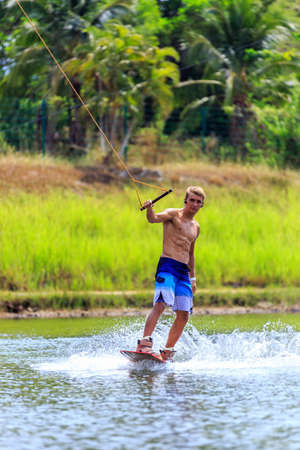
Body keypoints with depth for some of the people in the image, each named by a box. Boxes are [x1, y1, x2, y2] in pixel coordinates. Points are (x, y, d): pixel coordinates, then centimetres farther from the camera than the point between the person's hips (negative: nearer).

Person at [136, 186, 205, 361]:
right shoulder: (173, 214, 3)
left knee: (184, 315, 0)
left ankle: (167, 352, 8)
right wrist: (150, 209, -39)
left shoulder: (196, 227, 22)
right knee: (161, 304, -25)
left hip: (183, 272, 7)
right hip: (167, 266, -7)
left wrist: (192, 278, 29)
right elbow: (154, 219, -17)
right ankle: (145, 343, -32)